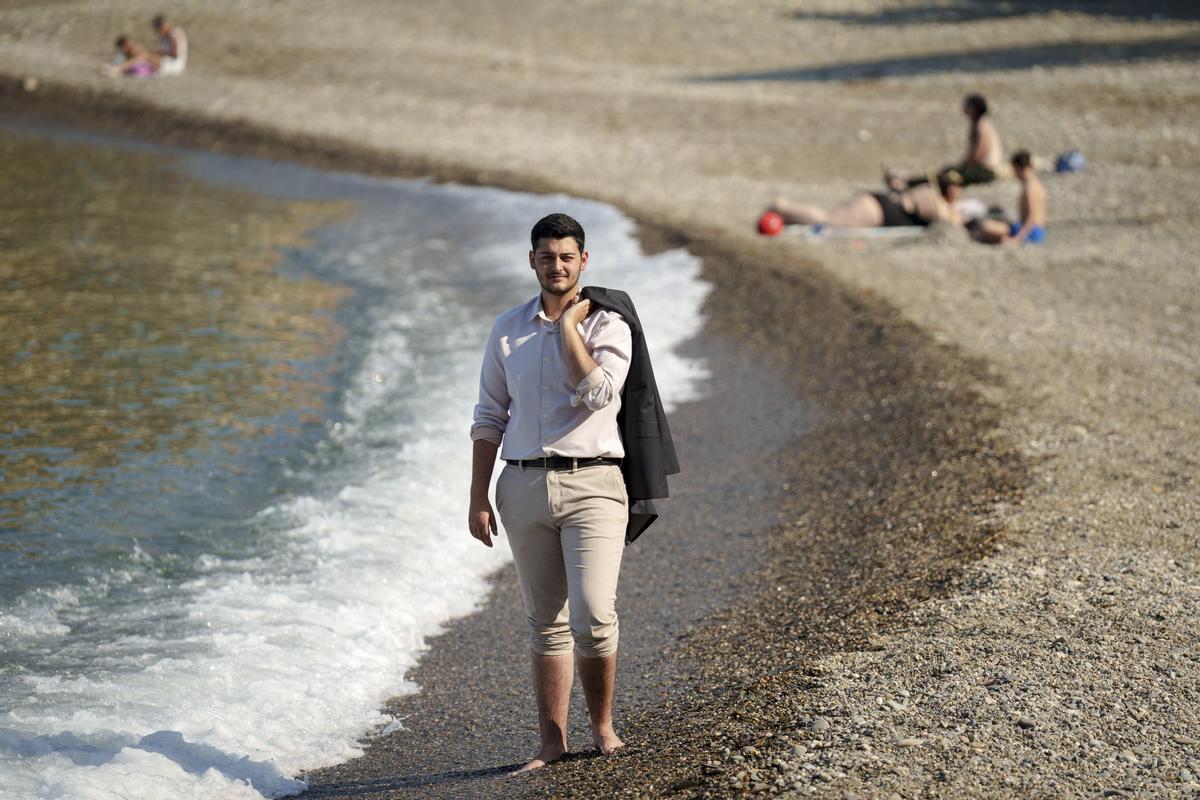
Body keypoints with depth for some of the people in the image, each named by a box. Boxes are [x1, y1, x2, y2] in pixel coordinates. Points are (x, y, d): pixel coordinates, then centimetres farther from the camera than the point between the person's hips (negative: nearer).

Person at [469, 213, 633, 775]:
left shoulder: (608, 326, 0)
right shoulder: (507, 330, 11)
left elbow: (595, 394, -18)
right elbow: (490, 417, 12)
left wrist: (569, 326, -11)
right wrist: (478, 497, 7)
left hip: (592, 483, -3)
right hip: (524, 486, 3)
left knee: (593, 616, -14)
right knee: (546, 622, 9)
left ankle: (602, 725, 7)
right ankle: (552, 742, 15)